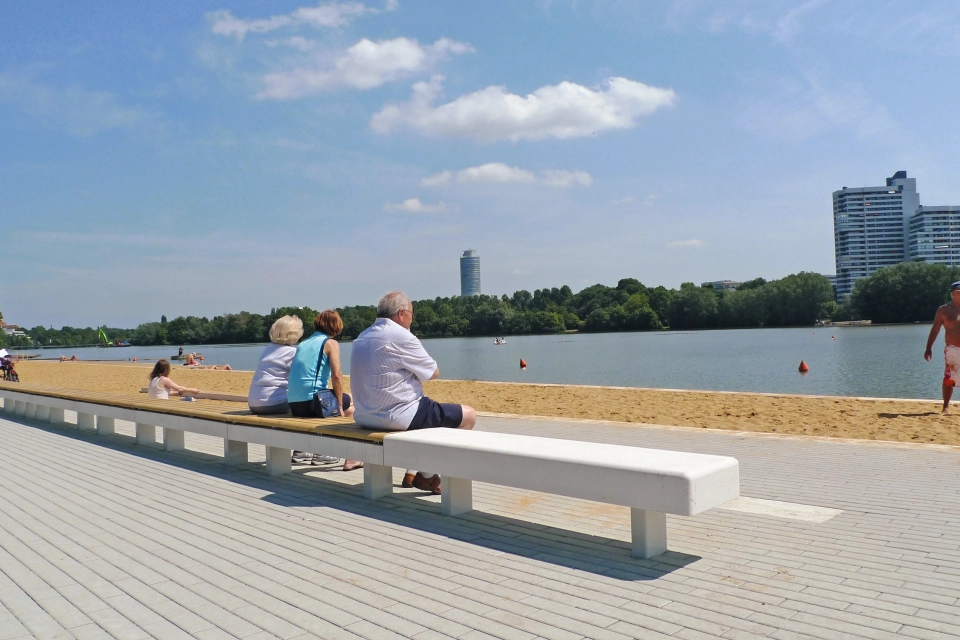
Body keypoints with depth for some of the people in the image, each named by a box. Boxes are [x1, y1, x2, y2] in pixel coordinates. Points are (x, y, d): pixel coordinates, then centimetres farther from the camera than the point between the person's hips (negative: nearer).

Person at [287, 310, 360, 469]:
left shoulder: (303, 343, 18)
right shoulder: (330, 343, -1)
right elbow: (337, 375, -13)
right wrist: (340, 406, -4)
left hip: (294, 405, 7)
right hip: (312, 401, -7)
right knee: (351, 403, 16)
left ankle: (301, 450, 39)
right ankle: (350, 459, 8)